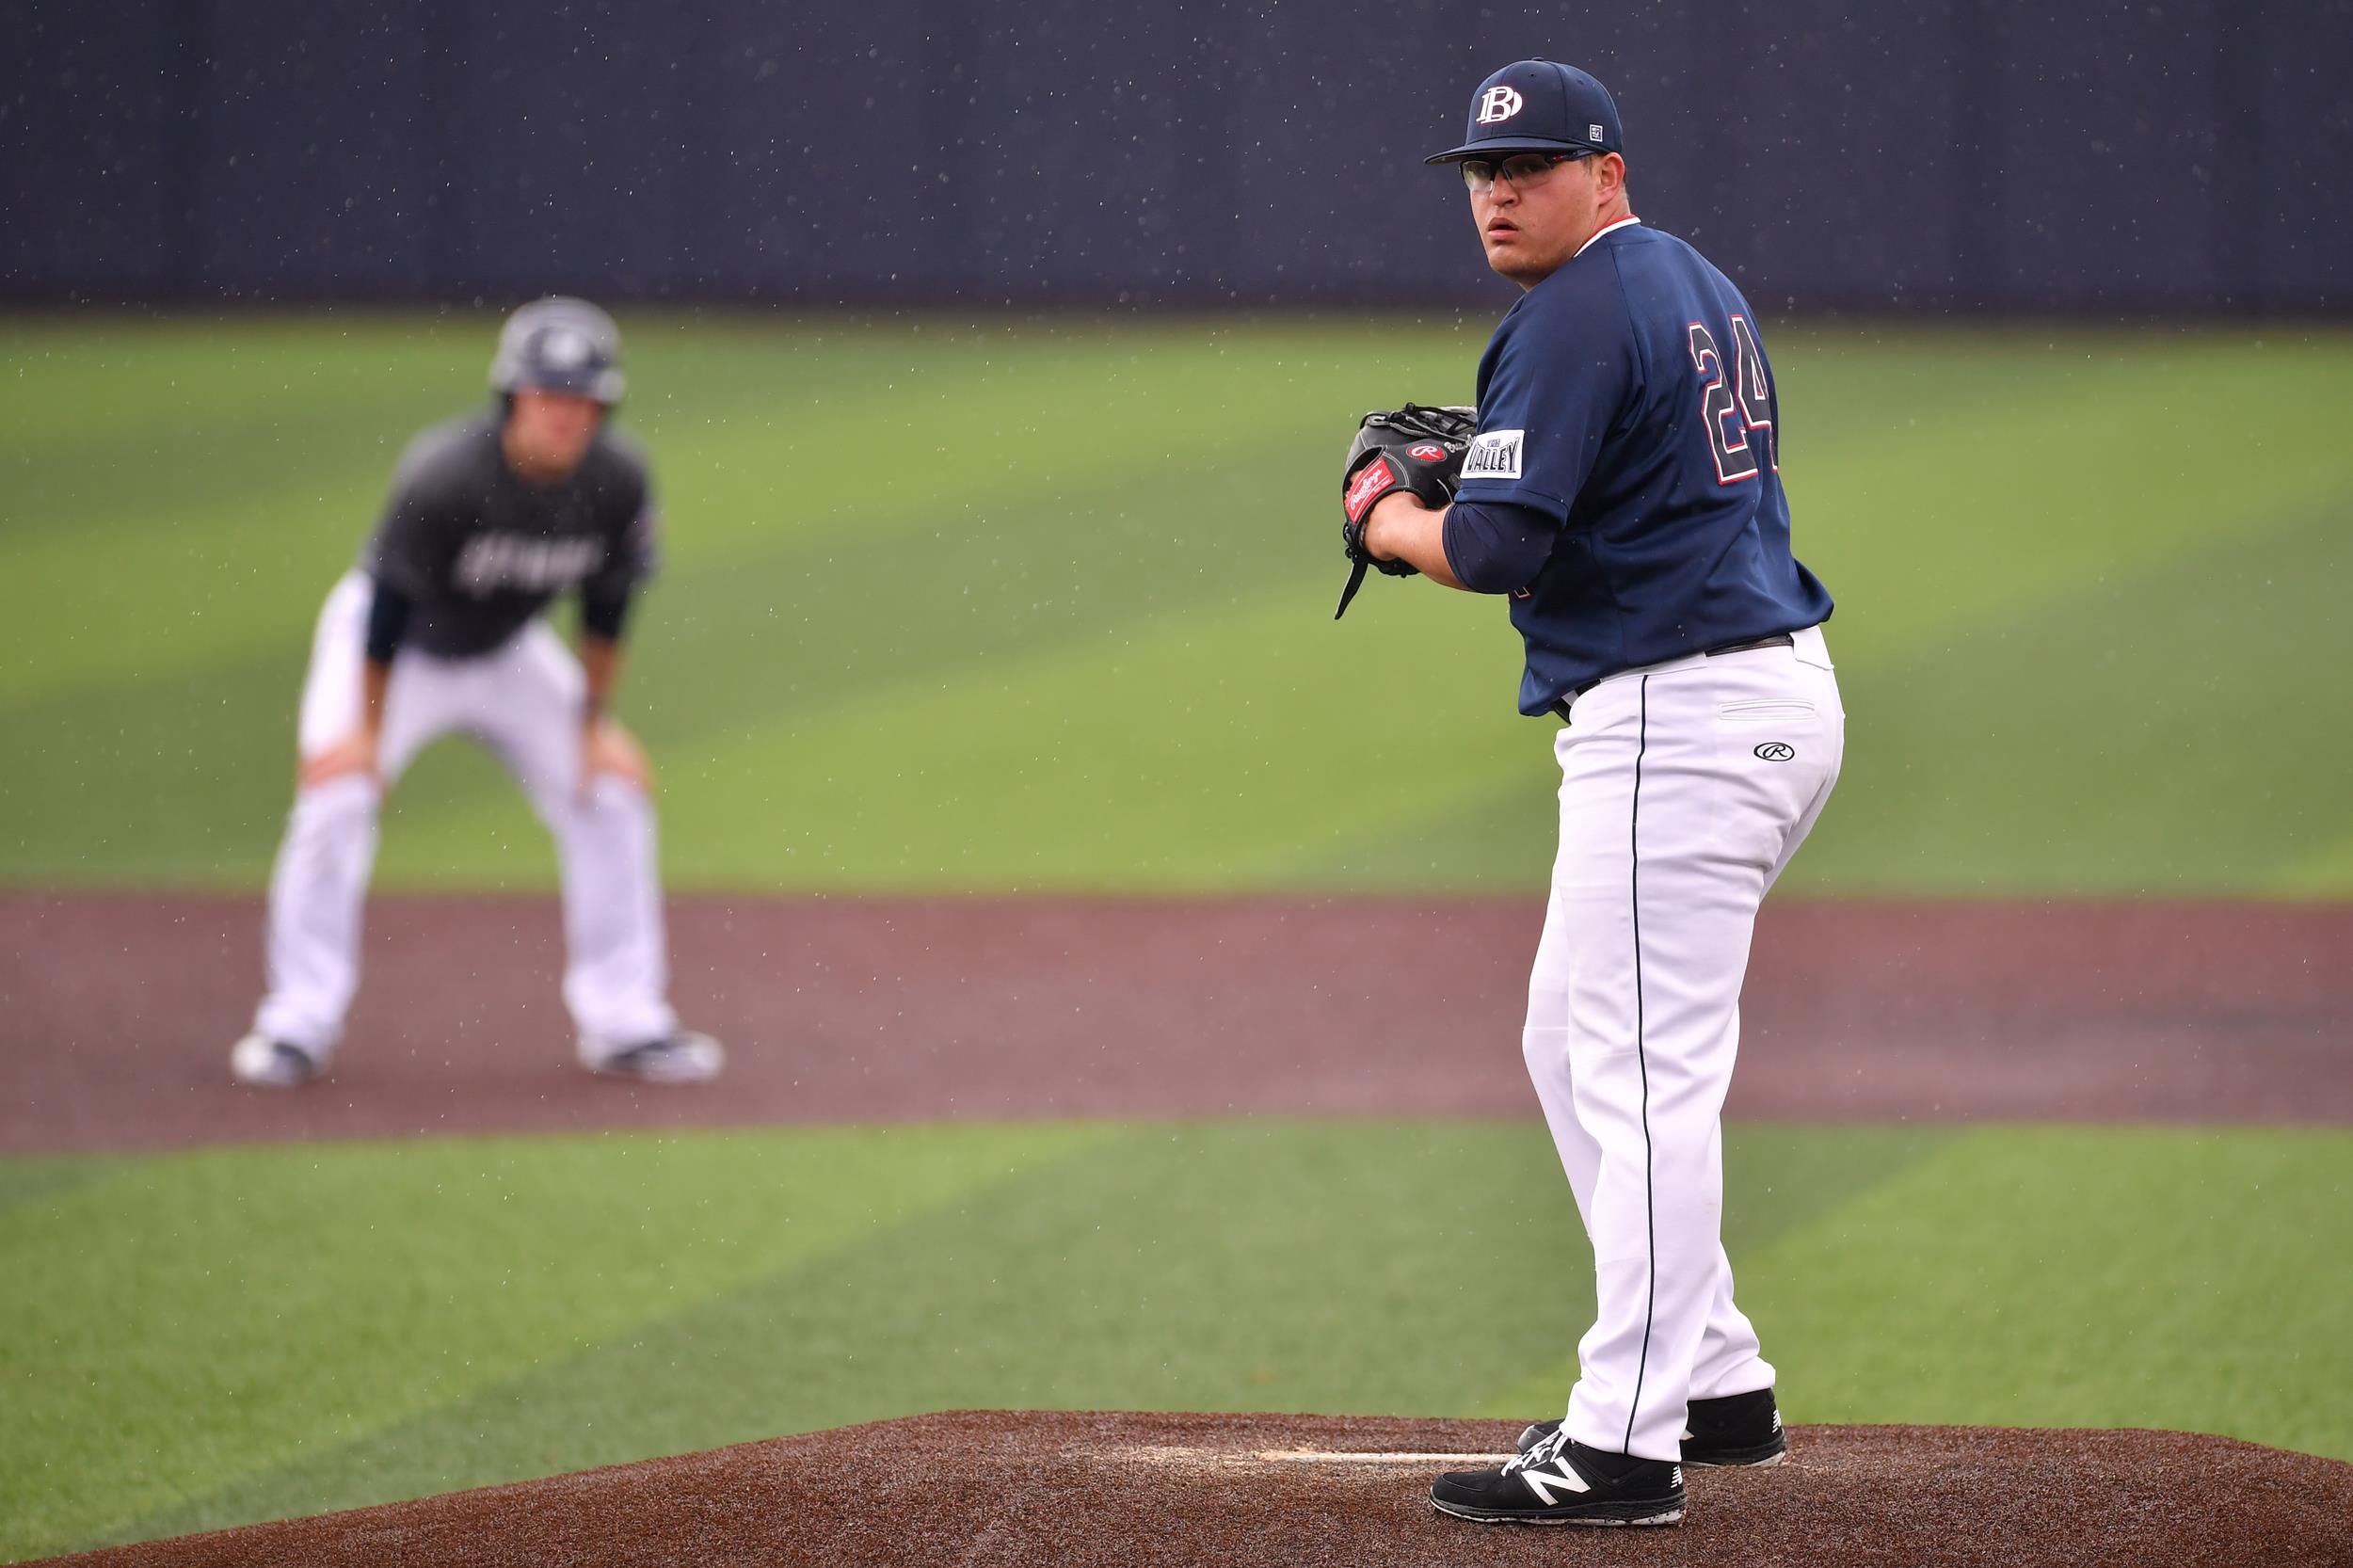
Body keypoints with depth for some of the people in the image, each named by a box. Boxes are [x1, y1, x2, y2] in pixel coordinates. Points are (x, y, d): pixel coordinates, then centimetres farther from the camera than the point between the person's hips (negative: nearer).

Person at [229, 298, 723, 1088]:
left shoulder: (619, 480, -21)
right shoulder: (443, 474, -34)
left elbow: (606, 602, -6)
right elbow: (391, 602, -25)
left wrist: (594, 721, -2)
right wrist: (368, 727, -19)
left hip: (507, 652, 5)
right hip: (396, 644, -5)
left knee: (614, 788, 0)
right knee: (336, 792, -20)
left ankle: (623, 1022, 10)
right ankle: (298, 1024, -12)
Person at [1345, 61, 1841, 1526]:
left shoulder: (1576, 317, -14)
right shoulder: (1703, 289, 17)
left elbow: (1497, 550, -20)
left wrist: (1394, 525, 1)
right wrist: (1471, 474, 15)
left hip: (1678, 722, -11)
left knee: (1646, 1073, -11)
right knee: (1575, 1046, 19)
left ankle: (1626, 1446, -12)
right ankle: (1715, 1379, 21)